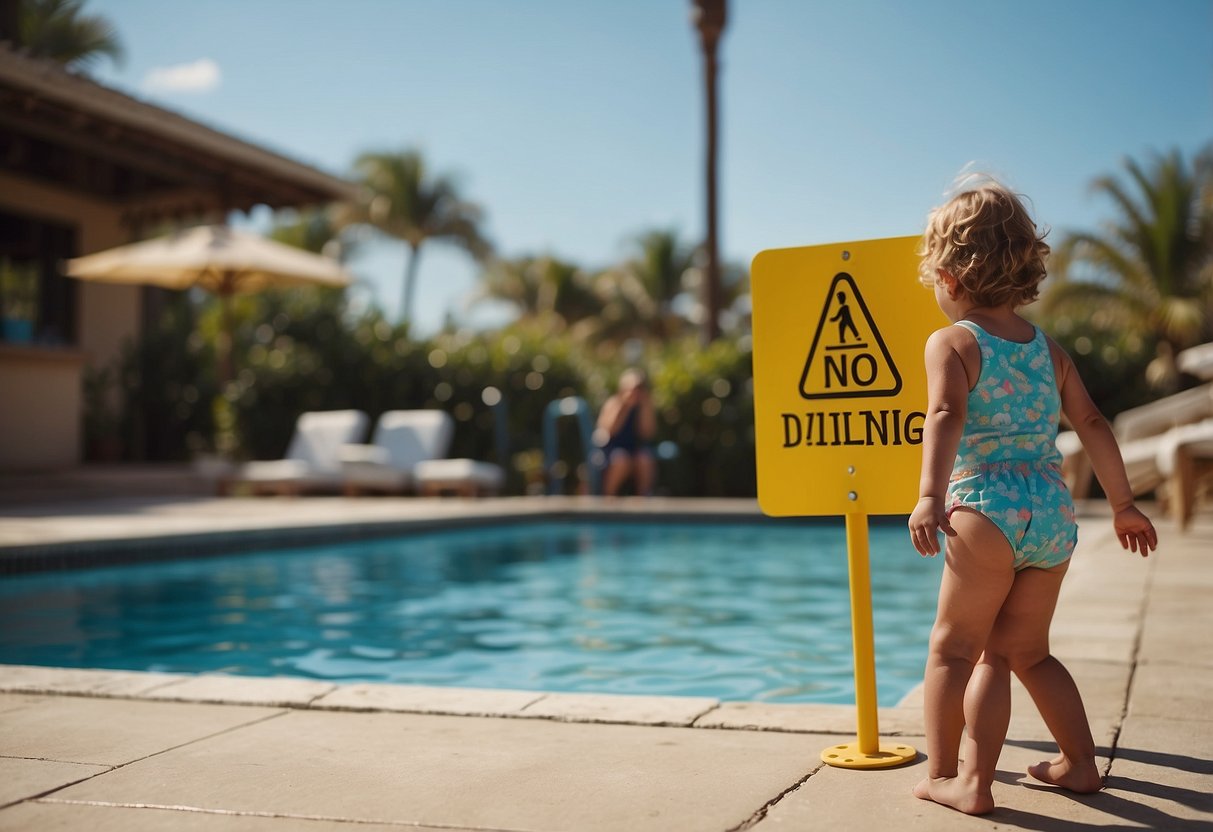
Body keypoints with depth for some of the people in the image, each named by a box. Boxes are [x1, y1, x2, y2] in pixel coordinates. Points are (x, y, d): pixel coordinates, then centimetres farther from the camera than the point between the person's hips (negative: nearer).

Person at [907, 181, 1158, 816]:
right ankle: (1079, 762, 27)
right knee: (1024, 649, 22)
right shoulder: (1050, 351, 15)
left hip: (988, 509, -6)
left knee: (953, 646, 6)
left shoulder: (951, 342, -3)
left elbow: (946, 417, -20)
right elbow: (1093, 426, 15)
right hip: (1054, 512, 6)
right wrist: (1123, 505, 23)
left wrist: (930, 495, -33)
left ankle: (946, 777, 6)